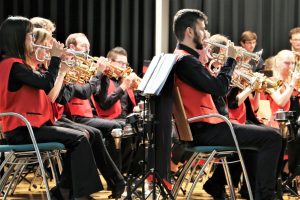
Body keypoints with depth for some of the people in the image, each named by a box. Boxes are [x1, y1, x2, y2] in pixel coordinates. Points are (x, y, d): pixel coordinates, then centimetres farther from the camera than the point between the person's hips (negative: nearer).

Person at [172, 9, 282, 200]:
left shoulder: (181, 58, 17)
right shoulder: (185, 60, -17)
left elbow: (211, 87, 21)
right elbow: (219, 88, -22)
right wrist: (230, 59, -9)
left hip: (203, 126, 11)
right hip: (205, 129, -11)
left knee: (252, 133, 29)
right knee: (272, 137, -13)